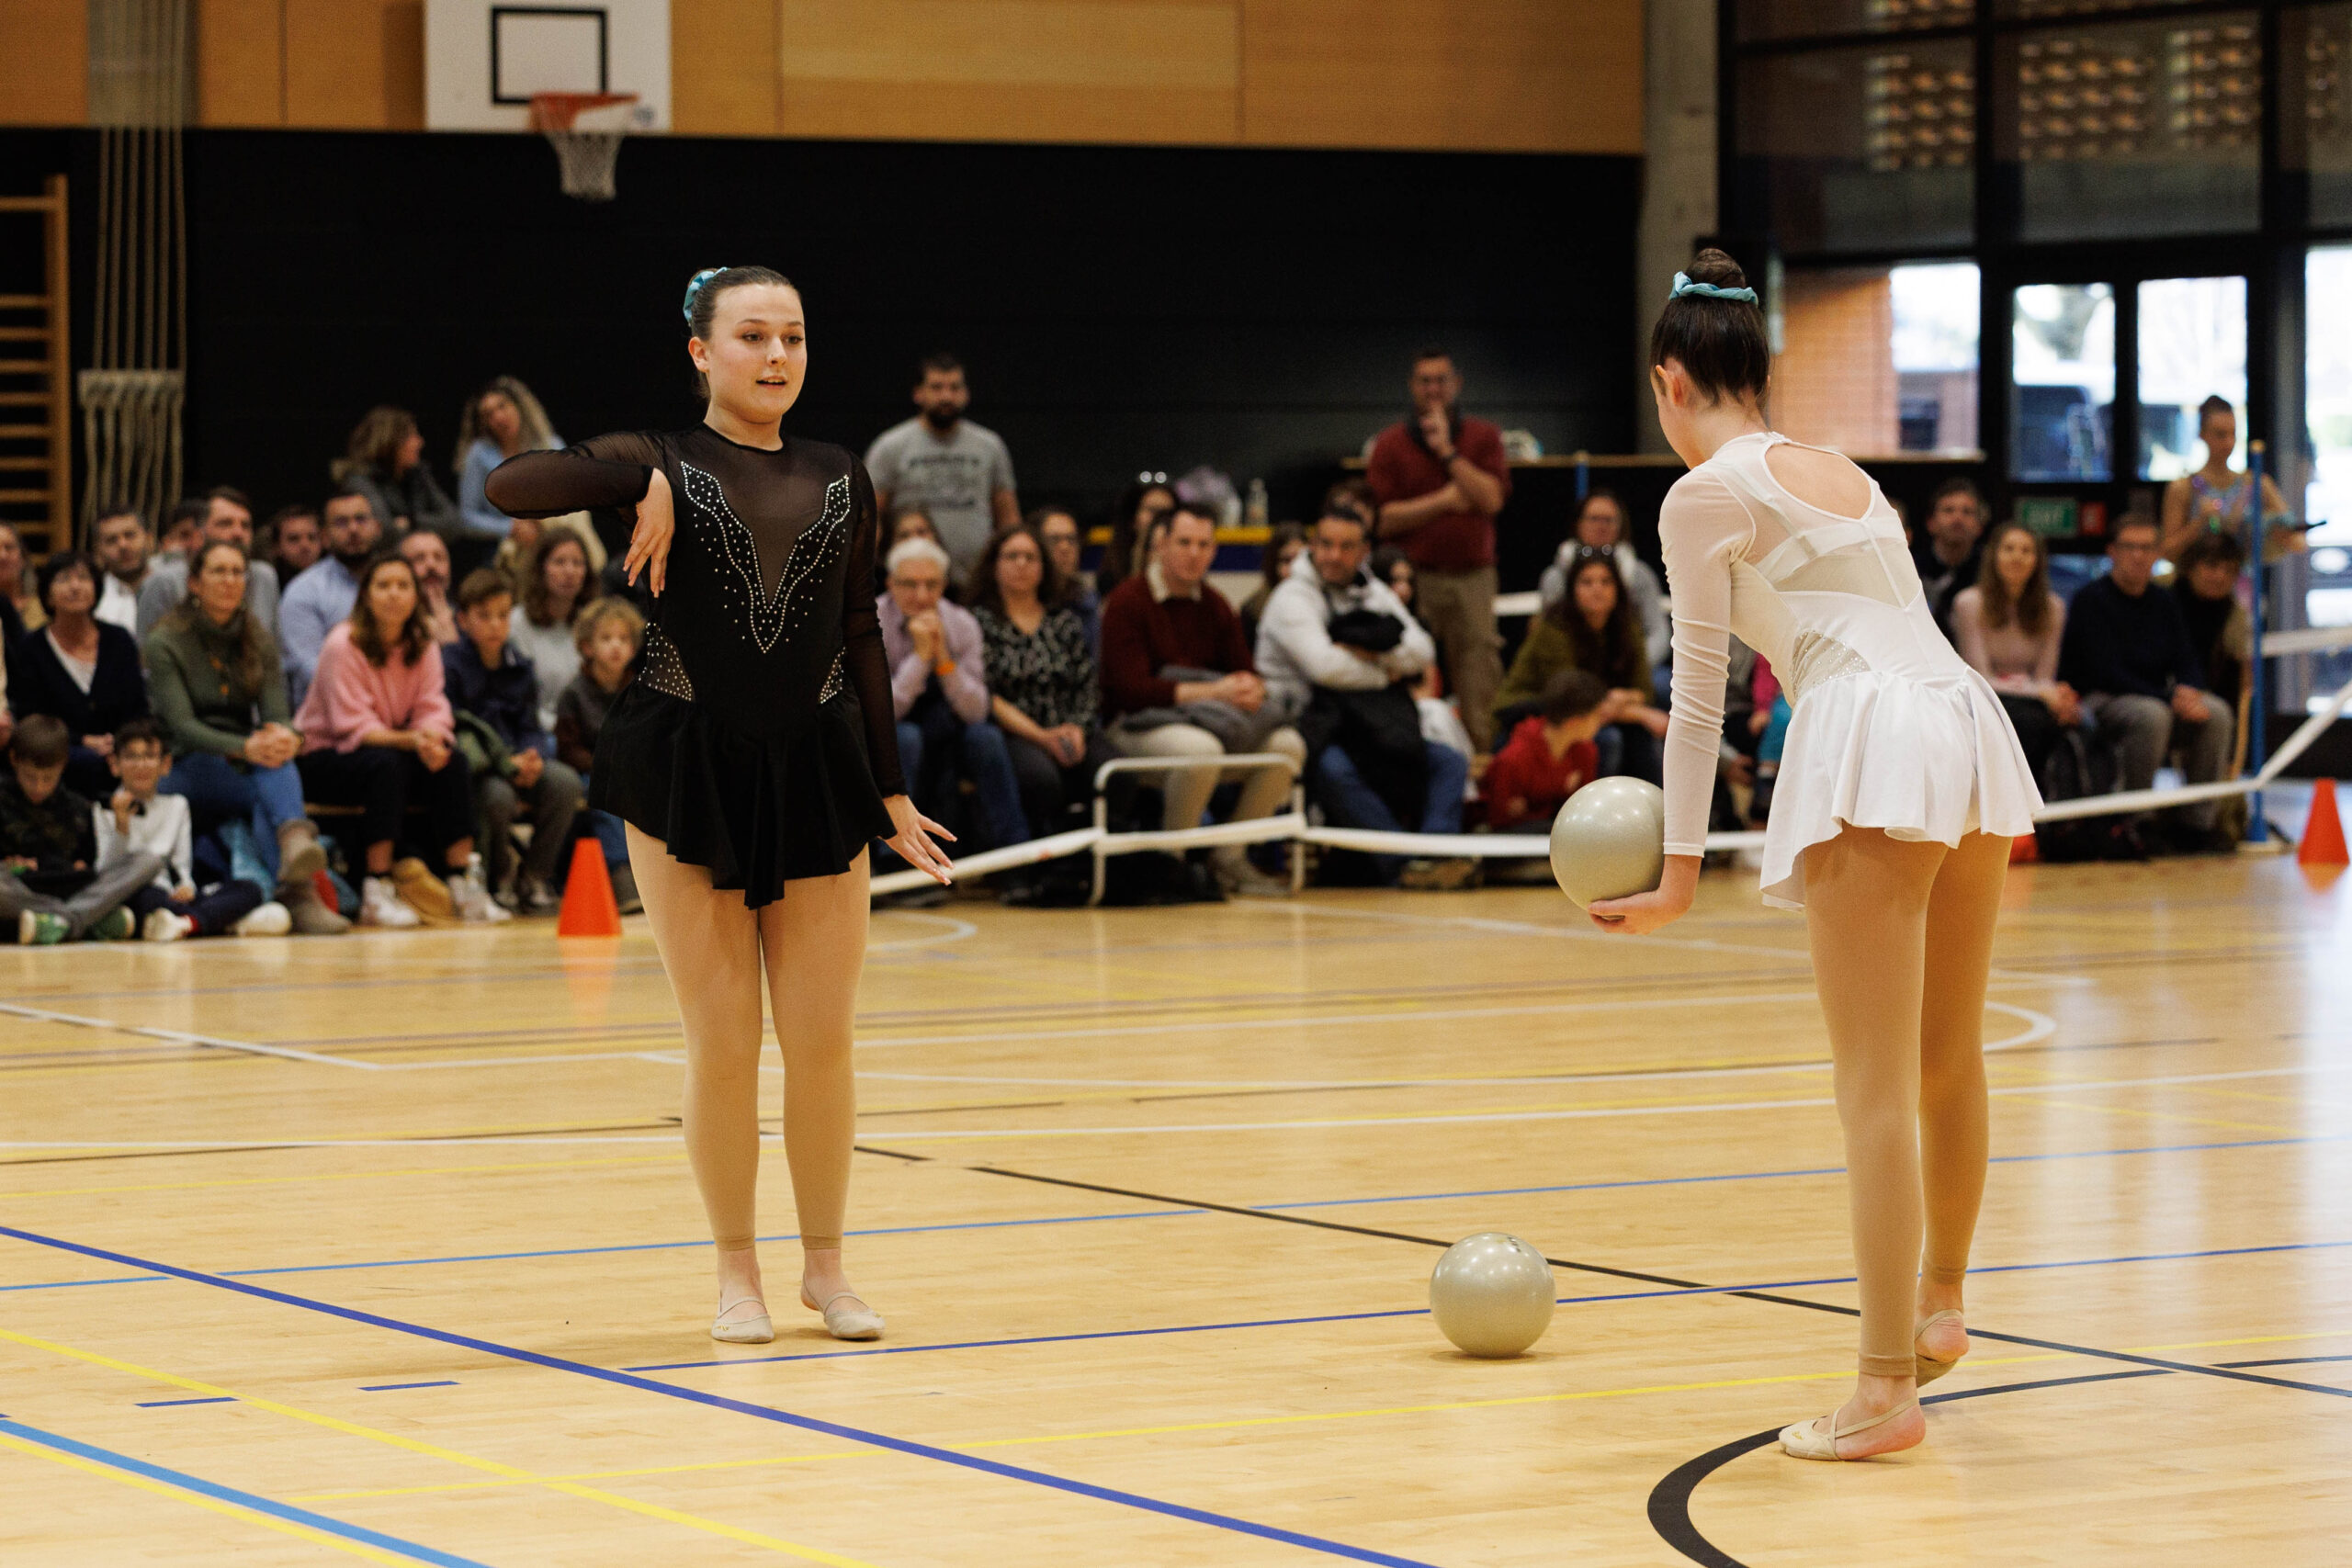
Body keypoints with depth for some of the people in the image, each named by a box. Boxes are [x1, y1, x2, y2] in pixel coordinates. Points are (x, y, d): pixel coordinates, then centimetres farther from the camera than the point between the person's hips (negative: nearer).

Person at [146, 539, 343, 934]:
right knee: (278, 778, -34)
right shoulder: (166, 643, -3)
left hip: (244, 768, 3)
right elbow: (181, 726, -16)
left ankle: (295, 891, -60)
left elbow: (277, 714, -1)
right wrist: (245, 748, -33)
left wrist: (287, 737, -28)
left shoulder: (258, 642, 11)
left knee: (276, 757, -34)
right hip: (187, 771, -3)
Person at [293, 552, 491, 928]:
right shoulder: (344, 646, -17)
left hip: (396, 748, 5)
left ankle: (464, 887, -24)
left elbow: (433, 710, -6)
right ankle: (377, 893, -37)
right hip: (322, 754, -5)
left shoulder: (423, 647, 2)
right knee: (387, 764, -36)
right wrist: (411, 740, -37)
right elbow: (354, 725, -23)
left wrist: (433, 737, -31)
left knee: (451, 762, -22)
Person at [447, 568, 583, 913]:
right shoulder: (450, 665, -6)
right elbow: (452, 731, -12)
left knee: (565, 782, -22)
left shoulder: (519, 668, 13)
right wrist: (508, 766, -20)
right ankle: (500, 878, -7)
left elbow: (530, 727, 12)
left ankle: (534, 875, -6)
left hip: (517, 761, 5)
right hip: (473, 768, -5)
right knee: (498, 796, -36)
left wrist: (532, 760, -13)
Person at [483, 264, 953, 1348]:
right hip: (688, 771, -2)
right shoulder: (664, 466, -1)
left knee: (823, 1041, 3)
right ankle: (737, 1271, 15)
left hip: (816, 771, 2)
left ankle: (825, 1263, 19)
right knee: (721, 1044, 1)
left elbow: (861, 639, 12)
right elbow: (508, 488, -15)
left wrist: (892, 790, 11)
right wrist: (643, 480, -24)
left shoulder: (842, 484, 8)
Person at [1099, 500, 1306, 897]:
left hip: (1207, 717, 7)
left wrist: (1251, 690, -14)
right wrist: (1212, 692, -21)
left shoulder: (1215, 607, 14)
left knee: (1286, 745, -13)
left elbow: (1247, 672, 14)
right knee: (1200, 747, -38)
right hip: (1134, 725, -7)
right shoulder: (1127, 602, -8)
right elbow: (1131, 689, -17)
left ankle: (1229, 856, -3)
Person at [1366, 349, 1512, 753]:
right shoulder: (1391, 443, 8)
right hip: (1414, 579, -1)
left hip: (1472, 576, 1)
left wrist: (1448, 451, -8)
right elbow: (1383, 518, -1)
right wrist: (1445, 500, -5)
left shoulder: (1483, 437, 11)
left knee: (1479, 673, -4)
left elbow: (1491, 499, -5)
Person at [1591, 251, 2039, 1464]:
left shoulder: (1705, 496, 1)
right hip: (1971, 726, 8)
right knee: (1949, 1061, 22)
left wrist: (1680, 873, 6)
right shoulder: (1844, 473, 24)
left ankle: (1886, 1390, -11)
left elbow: (1699, 692, 2)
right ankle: (1940, 1306, 38)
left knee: (1877, 1088, -9)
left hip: (1873, 747, -8)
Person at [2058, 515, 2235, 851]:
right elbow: (2105, 672, -16)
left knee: (2217, 713, -19)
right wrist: (2170, 699, -23)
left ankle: (2196, 821, -14)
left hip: (2156, 698, 6)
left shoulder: (2164, 603, 13)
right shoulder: (2089, 599, -8)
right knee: (2152, 715, -37)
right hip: (2098, 702, -6)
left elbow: (2187, 661, 10)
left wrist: (2188, 690, -16)